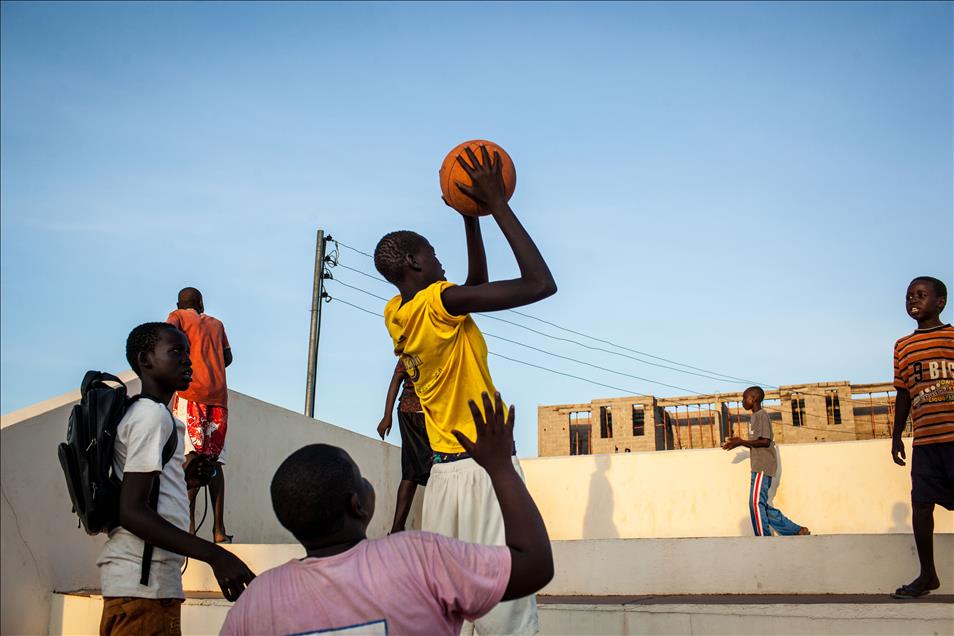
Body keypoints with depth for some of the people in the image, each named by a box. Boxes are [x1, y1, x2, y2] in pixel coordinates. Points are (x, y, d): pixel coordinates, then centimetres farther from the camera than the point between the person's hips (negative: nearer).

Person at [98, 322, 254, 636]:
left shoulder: (139, 413, 20)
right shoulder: (153, 414, -11)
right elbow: (132, 512, -21)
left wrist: (183, 478, 16)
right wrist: (214, 556, -27)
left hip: (144, 578, 10)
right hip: (144, 579, -10)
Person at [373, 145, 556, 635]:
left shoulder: (396, 314, 10)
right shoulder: (437, 302, -14)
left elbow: (478, 285, 24)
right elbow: (540, 284, -17)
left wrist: (471, 216, 20)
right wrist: (497, 204, -11)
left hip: (443, 471, 9)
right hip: (485, 467, -9)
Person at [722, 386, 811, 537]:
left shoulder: (761, 415, -9)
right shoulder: (754, 417, 21)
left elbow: (765, 441, -18)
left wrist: (741, 442, -14)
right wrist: (740, 442, 15)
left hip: (763, 467, -10)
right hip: (759, 467, 10)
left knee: (756, 503, -11)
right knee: (761, 505, 8)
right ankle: (797, 530, 12)